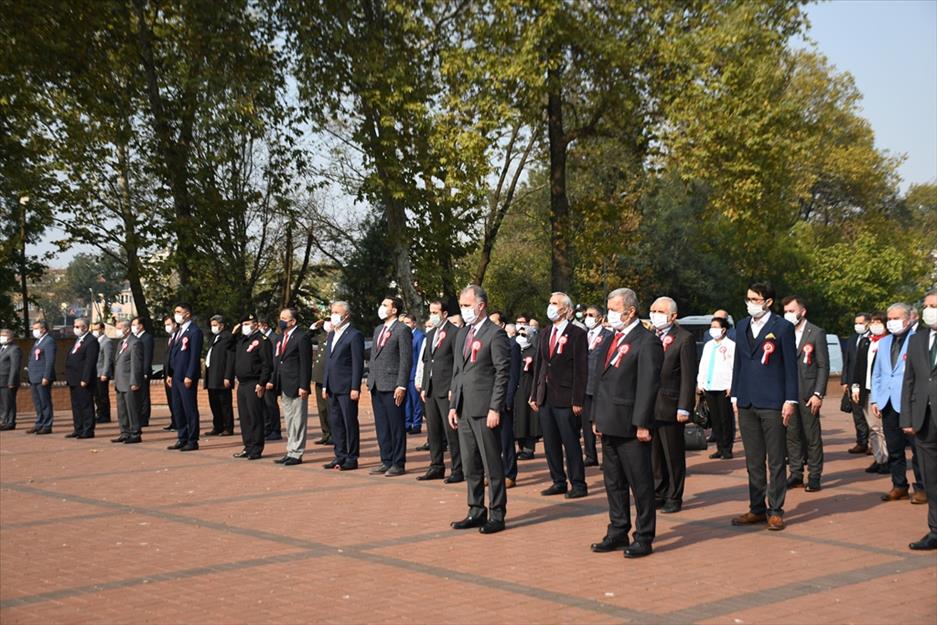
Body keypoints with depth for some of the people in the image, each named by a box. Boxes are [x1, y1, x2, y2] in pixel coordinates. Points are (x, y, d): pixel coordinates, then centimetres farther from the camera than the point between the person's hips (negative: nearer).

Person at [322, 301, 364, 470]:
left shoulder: (354, 335, -9)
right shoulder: (331, 335, 17)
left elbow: (358, 364, -12)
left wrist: (355, 388, -16)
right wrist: (325, 385, 15)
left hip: (347, 388, -8)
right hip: (333, 387, 8)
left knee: (350, 423, -2)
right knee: (335, 422, 11)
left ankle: (351, 459, 3)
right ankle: (340, 456, 19)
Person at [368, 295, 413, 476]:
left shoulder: (402, 330, -7)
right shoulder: (378, 330, 17)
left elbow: (406, 359, -12)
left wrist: (401, 386, -16)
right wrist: (370, 381, 14)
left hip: (392, 386, -8)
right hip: (377, 386, 8)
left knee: (396, 426, -1)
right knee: (381, 427, 11)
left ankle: (398, 464, 4)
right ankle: (386, 461, 18)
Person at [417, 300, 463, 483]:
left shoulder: (455, 333, -8)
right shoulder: (430, 335, 17)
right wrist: (423, 387, 14)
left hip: (446, 390, -8)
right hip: (430, 390, 8)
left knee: (451, 430, -6)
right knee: (433, 430, 11)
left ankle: (457, 470, 0)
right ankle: (436, 467, 19)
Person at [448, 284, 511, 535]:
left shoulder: (495, 335, -8)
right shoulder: (462, 334, 16)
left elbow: (502, 373, -12)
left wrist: (495, 409, -17)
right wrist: (453, 405, 13)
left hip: (485, 410, -8)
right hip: (464, 409, 8)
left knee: (492, 465, -1)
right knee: (470, 465, 12)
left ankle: (497, 514, 6)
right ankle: (476, 511, 21)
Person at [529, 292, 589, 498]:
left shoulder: (577, 334, -6)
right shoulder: (546, 334, 14)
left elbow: (581, 370, -10)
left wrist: (578, 400, -14)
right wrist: (534, 394, 11)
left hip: (565, 397, -7)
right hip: (545, 396, 7)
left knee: (571, 443, -1)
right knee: (550, 443, 10)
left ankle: (578, 484, 7)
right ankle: (558, 482, 19)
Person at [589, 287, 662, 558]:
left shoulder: (647, 342, -11)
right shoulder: (610, 340, 15)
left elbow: (648, 385, -15)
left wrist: (642, 424, -18)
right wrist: (596, 418, 14)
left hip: (632, 426, -8)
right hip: (609, 424, 8)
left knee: (640, 483, 0)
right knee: (613, 482, 14)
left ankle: (644, 538, 8)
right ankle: (618, 533, 24)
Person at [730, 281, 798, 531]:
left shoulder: (782, 327, -5)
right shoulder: (742, 327, 12)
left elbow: (790, 365, -5)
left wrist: (790, 400, -10)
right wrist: (735, 396, 11)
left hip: (772, 403, -5)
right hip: (747, 403, 5)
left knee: (776, 461, 2)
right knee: (753, 461, 11)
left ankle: (775, 511, 8)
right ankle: (757, 508, 18)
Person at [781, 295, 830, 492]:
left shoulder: (816, 333, -2)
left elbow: (823, 366, -4)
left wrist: (818, 394, -11)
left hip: (808, 394, -4)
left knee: (812, 436, 1)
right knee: (792, 435, 6)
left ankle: (814, 476, 7)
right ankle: (796, 474, 14)